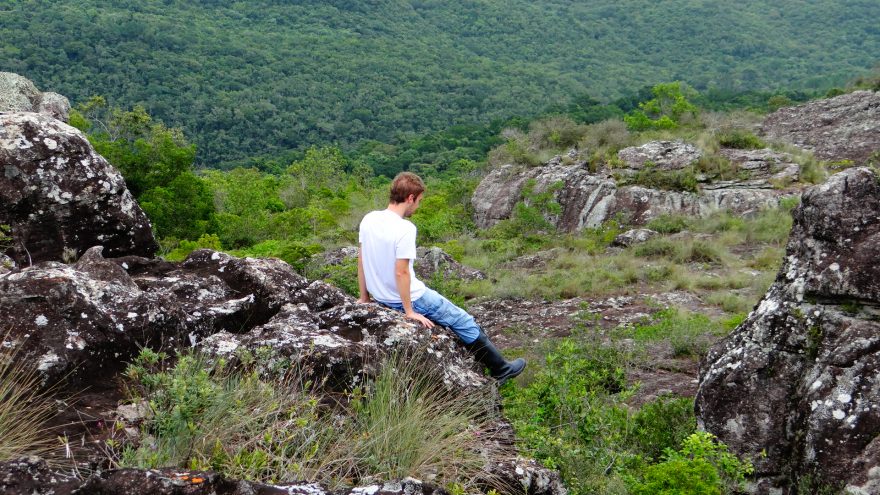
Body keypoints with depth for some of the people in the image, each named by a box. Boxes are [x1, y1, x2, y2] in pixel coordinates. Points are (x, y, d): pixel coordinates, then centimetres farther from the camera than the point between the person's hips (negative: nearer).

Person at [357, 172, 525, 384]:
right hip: (407, 298, -8)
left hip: (380, 296, 8)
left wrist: (364, 296, 14)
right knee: (465, 323, 9)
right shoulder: (405, 229, -26)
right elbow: (401, 272, -25)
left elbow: (361, 261, 4)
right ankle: (501, 369, 21)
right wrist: (409, 311, -15)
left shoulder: (368, 219, -4)